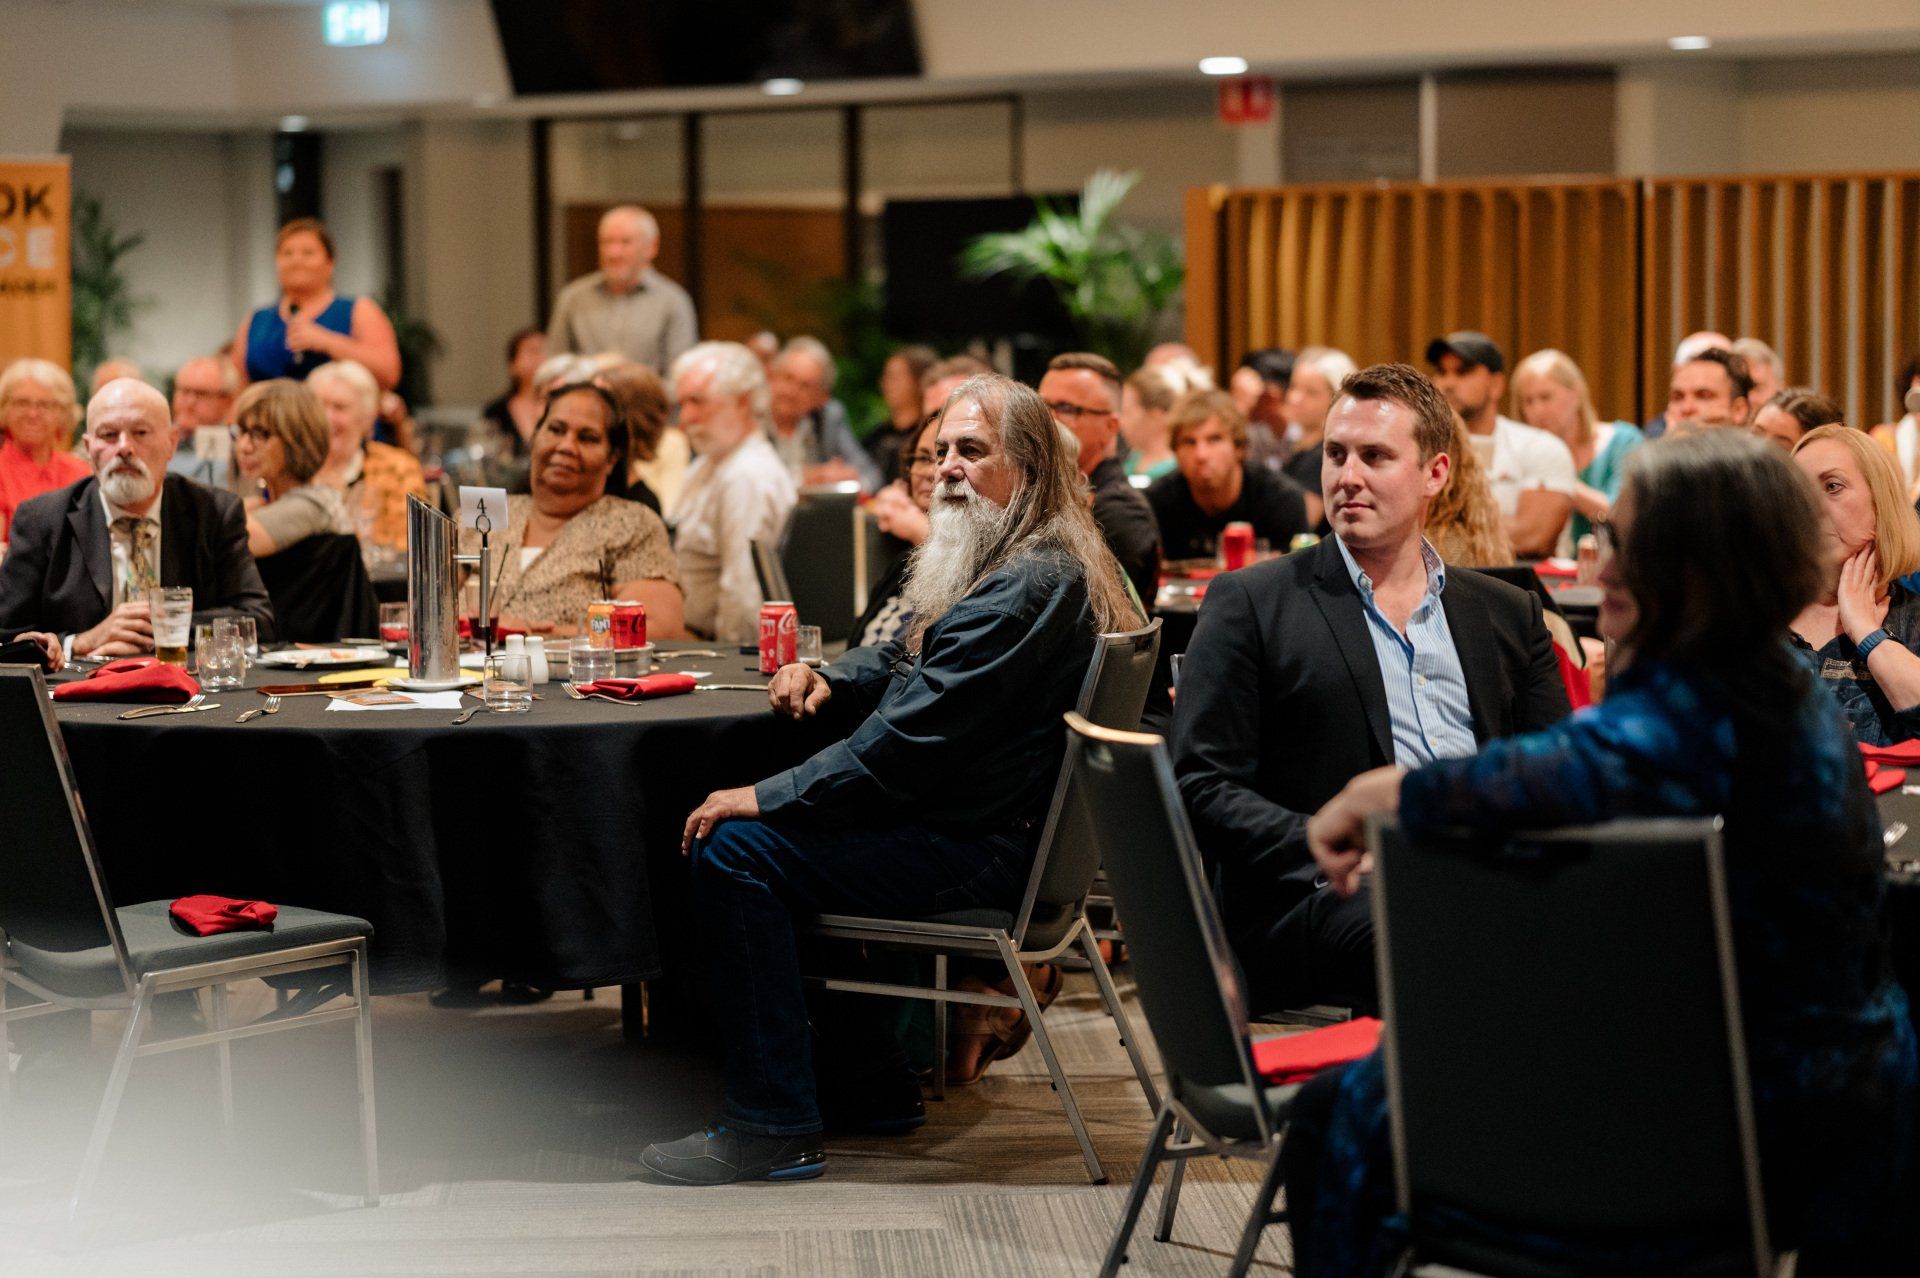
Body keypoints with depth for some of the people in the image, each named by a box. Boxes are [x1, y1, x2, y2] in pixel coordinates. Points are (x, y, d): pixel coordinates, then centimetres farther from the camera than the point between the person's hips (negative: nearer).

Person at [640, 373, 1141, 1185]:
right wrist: (827, 678, 5)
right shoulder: (996, 562, 16)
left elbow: (912, 738, -25)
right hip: (977, 825, 11)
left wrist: (767, 797, -20)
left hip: (984, 849, -11)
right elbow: (906, 663, 28)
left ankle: (772, 1126, -15)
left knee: (735, 852, -18)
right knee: (786, 840, 24)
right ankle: (867, 1086, 24)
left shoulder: (1032, 585, -20)